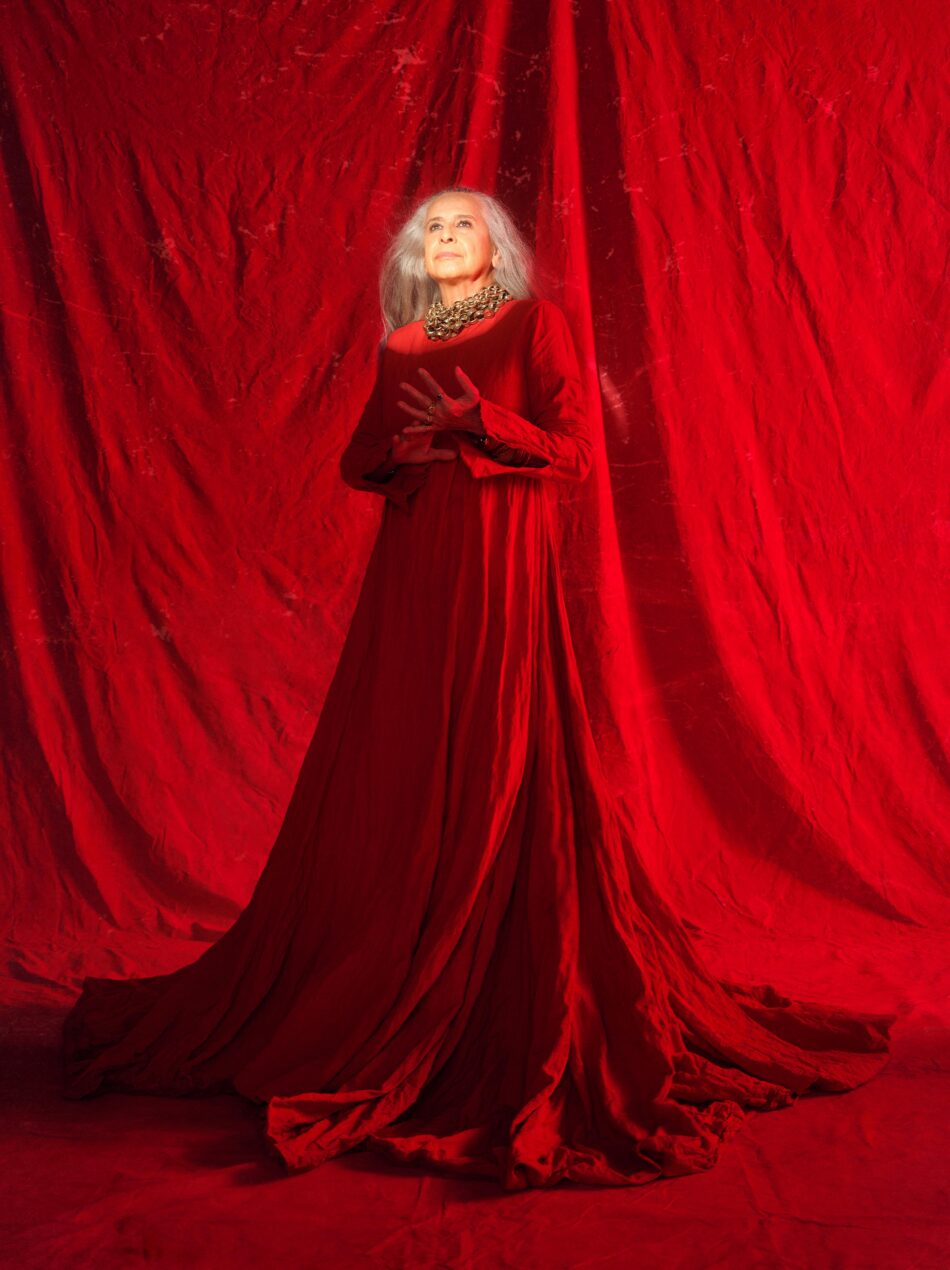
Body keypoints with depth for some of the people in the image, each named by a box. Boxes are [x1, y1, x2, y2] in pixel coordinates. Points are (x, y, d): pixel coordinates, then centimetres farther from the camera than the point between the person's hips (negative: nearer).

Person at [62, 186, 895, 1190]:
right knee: (397, 777, 3)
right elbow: (357, 461, 16)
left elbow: (575, 453, -4)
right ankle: (390, 989, 15)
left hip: (497, 574, -5)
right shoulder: (400, 348, 18)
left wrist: (480, 424, -18)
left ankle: (517, 1015, 4)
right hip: (410, 576, 5)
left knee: (495, 780, -6)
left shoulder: (533, 324, 4)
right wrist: (398, 447, -5)